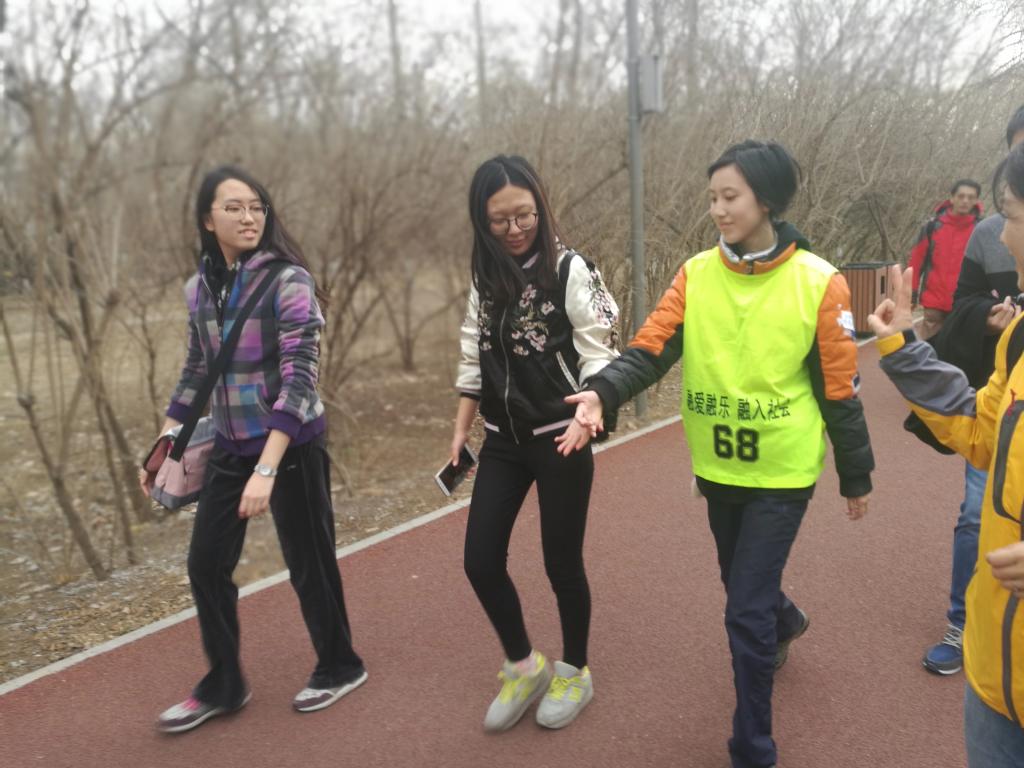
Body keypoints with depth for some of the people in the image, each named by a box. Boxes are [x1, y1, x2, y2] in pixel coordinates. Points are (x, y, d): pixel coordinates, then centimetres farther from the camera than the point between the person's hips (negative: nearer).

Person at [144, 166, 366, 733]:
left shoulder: (288, 280, -16)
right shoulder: (200, 286, 2)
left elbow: (300, 377, -22)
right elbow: (196, 370, 14)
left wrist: (267, 468, -29)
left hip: (292, 443, -6)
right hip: (230, 446, 6)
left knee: (308, 562, 7)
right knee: (205, 564, 8)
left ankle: (339, 667, 31)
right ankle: (223, 685, 28)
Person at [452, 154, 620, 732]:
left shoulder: (570, 270, -10)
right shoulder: (486, 277, 6)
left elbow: (598, 354, -12)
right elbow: (474, 358, 12)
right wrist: (462, 430, 11)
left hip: (559, 440, -5)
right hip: (503, 443, 5)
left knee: (562, 563, 7)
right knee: (481, 560, 3)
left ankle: (575, 673, 31)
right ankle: (525, 666, 28)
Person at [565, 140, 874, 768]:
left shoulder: (818, 282, -12)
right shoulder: (696, 275, -4)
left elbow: (840, 388, -6)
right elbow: (651, 349, -13)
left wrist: (857, 476, 1)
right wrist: (603, 392, -32)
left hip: (783, 471, -4)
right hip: (718, 468, 4)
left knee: (746, 614, -4)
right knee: (743, 583, 25)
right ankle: (786, 621, 62)